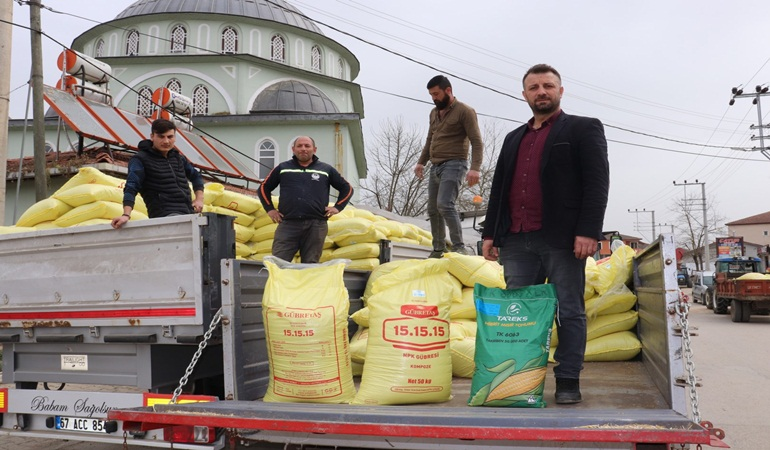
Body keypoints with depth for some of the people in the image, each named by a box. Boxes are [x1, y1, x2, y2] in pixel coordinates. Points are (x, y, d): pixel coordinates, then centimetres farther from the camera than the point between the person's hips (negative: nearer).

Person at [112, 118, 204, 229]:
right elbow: (131, 188, -7)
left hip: (188, 212, 7)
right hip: (165, 215, -7)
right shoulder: (140, 160, 5)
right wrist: (126, 215, -20)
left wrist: (199, 198, 21)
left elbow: (196, 176, 38)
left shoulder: (178, 158, 22)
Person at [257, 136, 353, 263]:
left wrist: (338, 207, 11)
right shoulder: (282, 168, 18)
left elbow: (347, 188, 23)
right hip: (288, 224, 0)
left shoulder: (326, 170, 17)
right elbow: (264, 188, 26)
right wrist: (269, 209, 13)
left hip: (316, 225, 0)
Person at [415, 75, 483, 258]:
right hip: (435, 166, 8)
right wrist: (421, 162, 19)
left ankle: (459, 248, -17)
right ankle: (438, 249, 16)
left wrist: (475, 168, -24)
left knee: (445, 205, -22)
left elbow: (477, 142, -12)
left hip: (453, 165, -8)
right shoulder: (434, 113, 17)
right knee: (433, 209, 7)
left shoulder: (464, 111, -6)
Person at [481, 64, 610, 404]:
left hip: (562, 239, -5)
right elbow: (498, 188, 21)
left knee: (569, 312, 2)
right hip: (516, 240, 5)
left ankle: (568, 381, 11)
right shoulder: (514, 138, 22)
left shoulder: (583, 129, 6)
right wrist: (490, 233, 13)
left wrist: (588, 231, -15)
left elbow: (597, 182, -5)